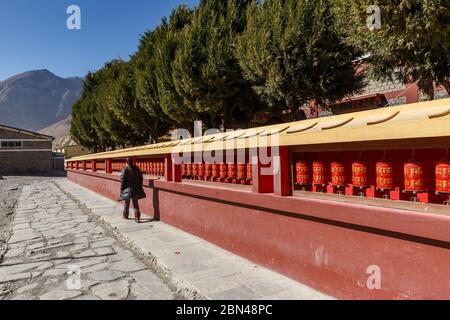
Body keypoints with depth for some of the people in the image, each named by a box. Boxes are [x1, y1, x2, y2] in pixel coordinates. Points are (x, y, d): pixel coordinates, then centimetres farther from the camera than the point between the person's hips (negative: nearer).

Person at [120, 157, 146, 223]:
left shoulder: (125, 170, -13)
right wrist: (139, 187, 16)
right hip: (136, 189, 3)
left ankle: (125, 215, 32)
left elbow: (122, 180, -12)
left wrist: (122, 188, -1)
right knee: (136, 203, 9)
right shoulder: (137, 169, -1)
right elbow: (141, 178, 6)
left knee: (127, 203, 15)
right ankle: (137, 217, 0)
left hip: (128, 188, -2)